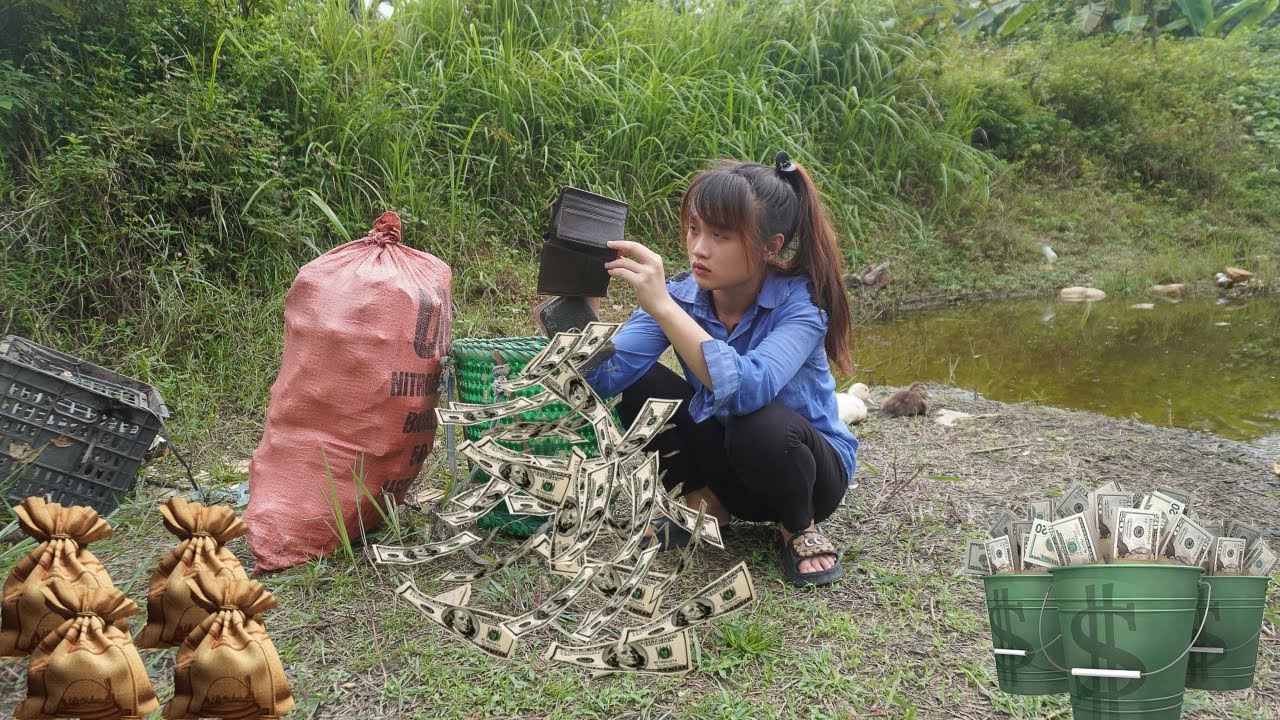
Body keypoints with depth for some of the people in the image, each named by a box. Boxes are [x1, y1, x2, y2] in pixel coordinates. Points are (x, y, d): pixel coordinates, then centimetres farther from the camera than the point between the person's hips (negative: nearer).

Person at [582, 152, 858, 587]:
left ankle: (800, 528, -6)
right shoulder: (681, 295, -14)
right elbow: (604, 377, -25)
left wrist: (662, 306, -50)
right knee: (637, 383, -19)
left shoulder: (801, 302, -26)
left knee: (761, 423, -38)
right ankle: (705, 504, 3)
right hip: (724, 465, 4)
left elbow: (748, 390, -45)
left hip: (812, 466, -4)